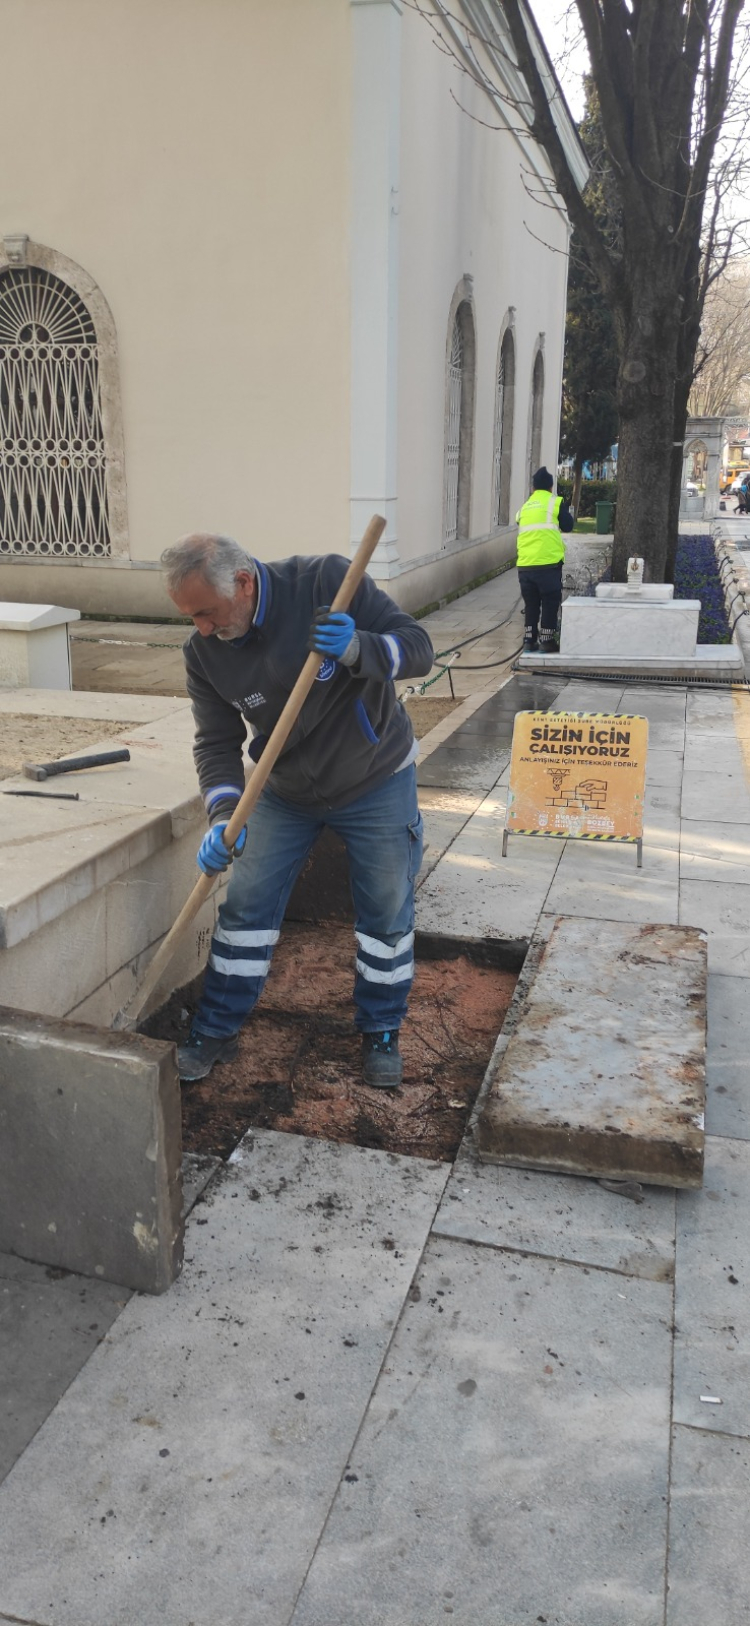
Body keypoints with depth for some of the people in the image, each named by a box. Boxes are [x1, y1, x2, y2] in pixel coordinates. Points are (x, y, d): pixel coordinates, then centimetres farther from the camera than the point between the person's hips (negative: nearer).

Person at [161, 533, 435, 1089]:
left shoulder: (328, 581, -25)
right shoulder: (204, 653, -13)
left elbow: (418, 647, -23)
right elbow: (217, 743, -10)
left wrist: (357, 650, -43)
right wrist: (224, 817, -27)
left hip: (378, 783, -2)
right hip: (286, 793, 3)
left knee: (388, 914, 8)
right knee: (246, 907, 5)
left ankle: (381, 1032, 29)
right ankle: (216, 1031, 24)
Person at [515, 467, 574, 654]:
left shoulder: (524, 507, 15)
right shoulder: (556, 503, 1)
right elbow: (568, 526, 5)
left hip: (525, 565, 4)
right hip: (548, 563, -4)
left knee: (531, 604, 14)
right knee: (550, 603, 6)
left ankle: (529, 641, 15)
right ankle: (547, 641, 6)